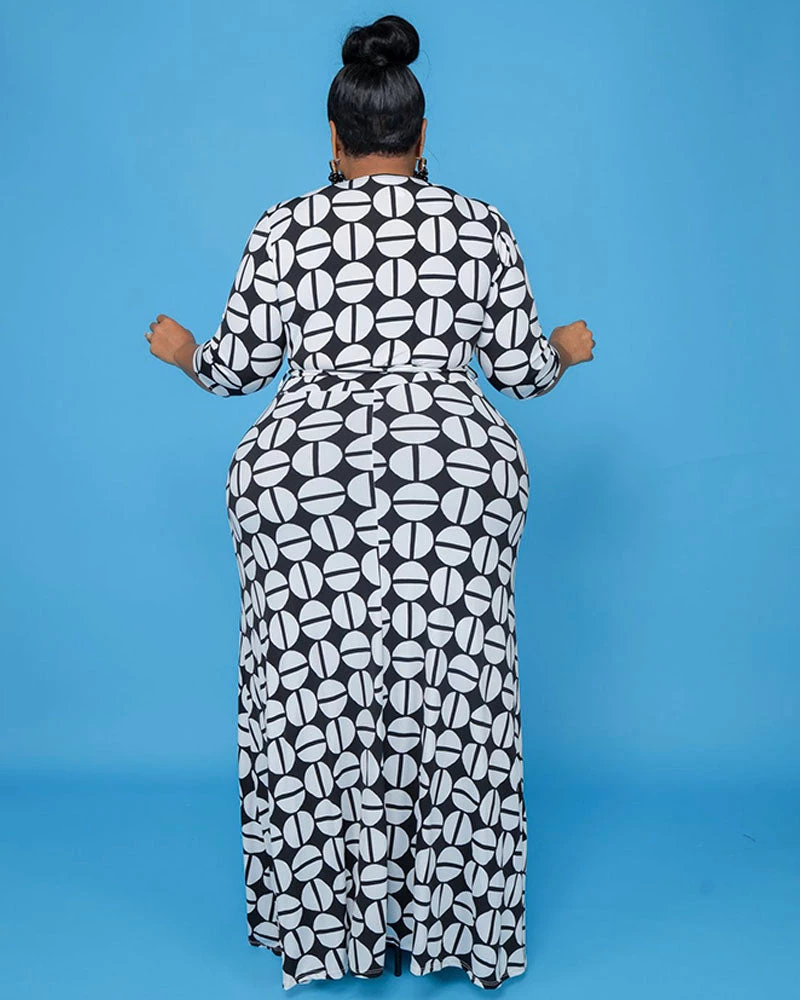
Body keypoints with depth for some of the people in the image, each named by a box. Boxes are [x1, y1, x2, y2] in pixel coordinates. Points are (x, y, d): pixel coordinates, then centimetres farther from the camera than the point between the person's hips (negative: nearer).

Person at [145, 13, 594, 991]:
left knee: (313, 701, 6)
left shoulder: (285, 228, 4)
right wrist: (569, 347, 28)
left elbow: (237, 366, 5)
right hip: (456, 474, 1)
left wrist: (182, 351, 26)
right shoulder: (480, 226, 6)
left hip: (305, 473, 0)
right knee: (449, 697, 7)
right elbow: (521, 369, 6)